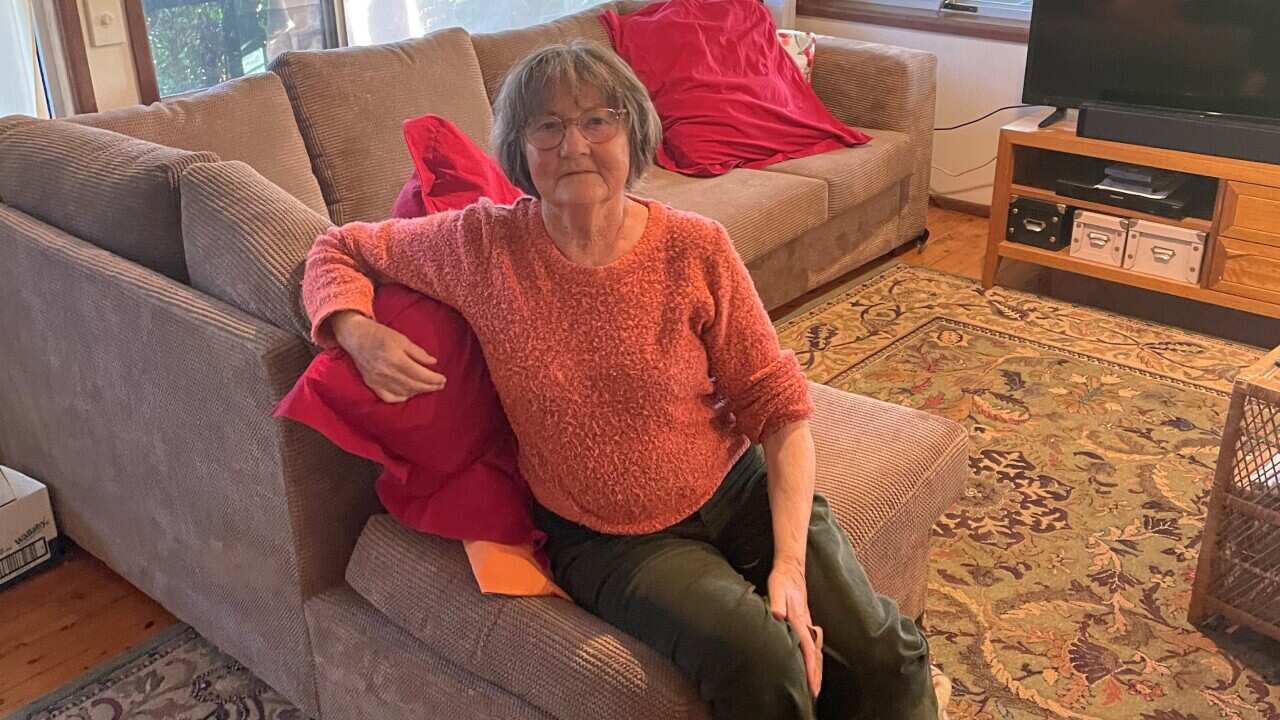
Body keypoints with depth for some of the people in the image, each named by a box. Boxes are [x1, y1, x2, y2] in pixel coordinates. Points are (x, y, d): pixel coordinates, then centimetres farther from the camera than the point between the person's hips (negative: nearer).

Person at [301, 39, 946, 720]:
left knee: (883, 652, -12)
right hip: (605, 537, -1)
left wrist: (790, 562, -14)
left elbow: (778, 407, -6)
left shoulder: (696, 249, -10)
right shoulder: (480, 244, -9)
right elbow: (338, 250, 7)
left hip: (737, 489, 2)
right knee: (758, 659, -25)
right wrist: (358, 331, -16)